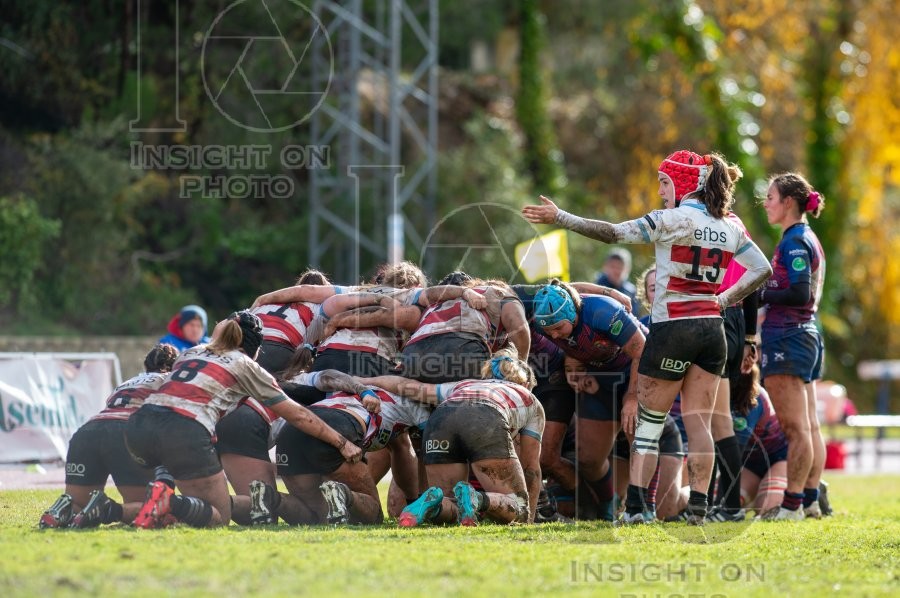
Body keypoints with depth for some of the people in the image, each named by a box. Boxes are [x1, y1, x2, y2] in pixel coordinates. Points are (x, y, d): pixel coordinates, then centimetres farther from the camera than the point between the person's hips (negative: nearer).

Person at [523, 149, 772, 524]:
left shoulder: (675, 219, -10)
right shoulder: (729, 229, 9)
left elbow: (614, 233, -15)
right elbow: (762, 270, 15)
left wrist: (559, 218, -13)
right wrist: (725, 299, 14)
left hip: (672, 329, -5)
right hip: (711, 330, 5)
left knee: (649, 421, 2)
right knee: (698, 423, 5)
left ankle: (635, 506, -2)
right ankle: (698, 506, -1)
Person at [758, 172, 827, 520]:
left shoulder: (794, 242, -13)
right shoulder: (808, 238, 16)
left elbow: (799, 294, -21)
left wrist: (759, 297, -14)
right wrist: (762, 295, 9)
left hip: (787, 337, -10)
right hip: (808, 335, 10)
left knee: (795, 427, -9)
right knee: (809, 426, 10)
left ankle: (792, 504, -8)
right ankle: (811, 500, 12)